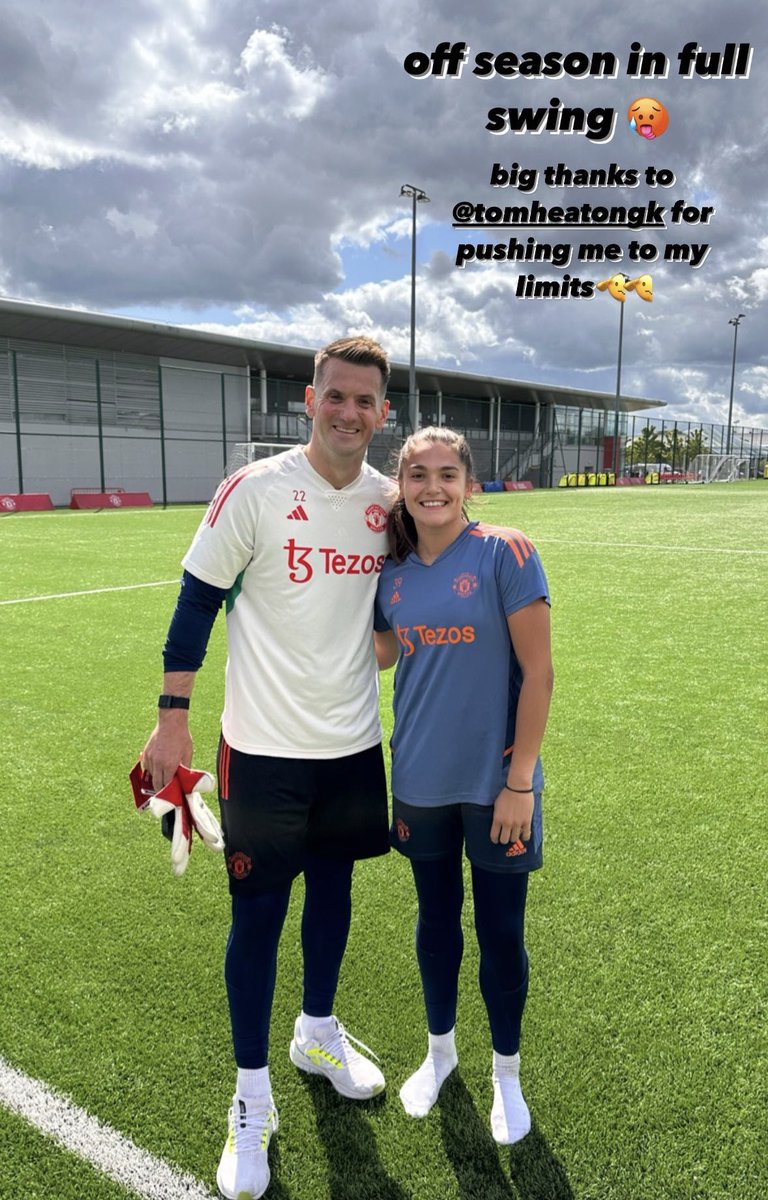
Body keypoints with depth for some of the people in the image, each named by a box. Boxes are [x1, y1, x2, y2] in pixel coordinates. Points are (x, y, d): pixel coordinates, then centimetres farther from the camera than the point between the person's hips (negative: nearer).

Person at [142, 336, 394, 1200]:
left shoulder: (387, 500, 1)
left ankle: (317, 1034, 44)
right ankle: (252, 1098, 26)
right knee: (258, 911, 6)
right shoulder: (254, 491, -12)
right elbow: (197, 602, -8)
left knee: (333, 888, 19)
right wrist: (172, 720, -8)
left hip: (354, 742, 5)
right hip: (264, 746, -4)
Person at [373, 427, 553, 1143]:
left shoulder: (505, 553, -14)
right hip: (420, 783, 4)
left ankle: (506, 1073, 38)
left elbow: (537, 671, -13)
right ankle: (440, 1050, 45)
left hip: (495, 783, -4)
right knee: (435, 920, 20)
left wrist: (519, 781, -14)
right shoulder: (393, 572, 0)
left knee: (500, 931, 12)